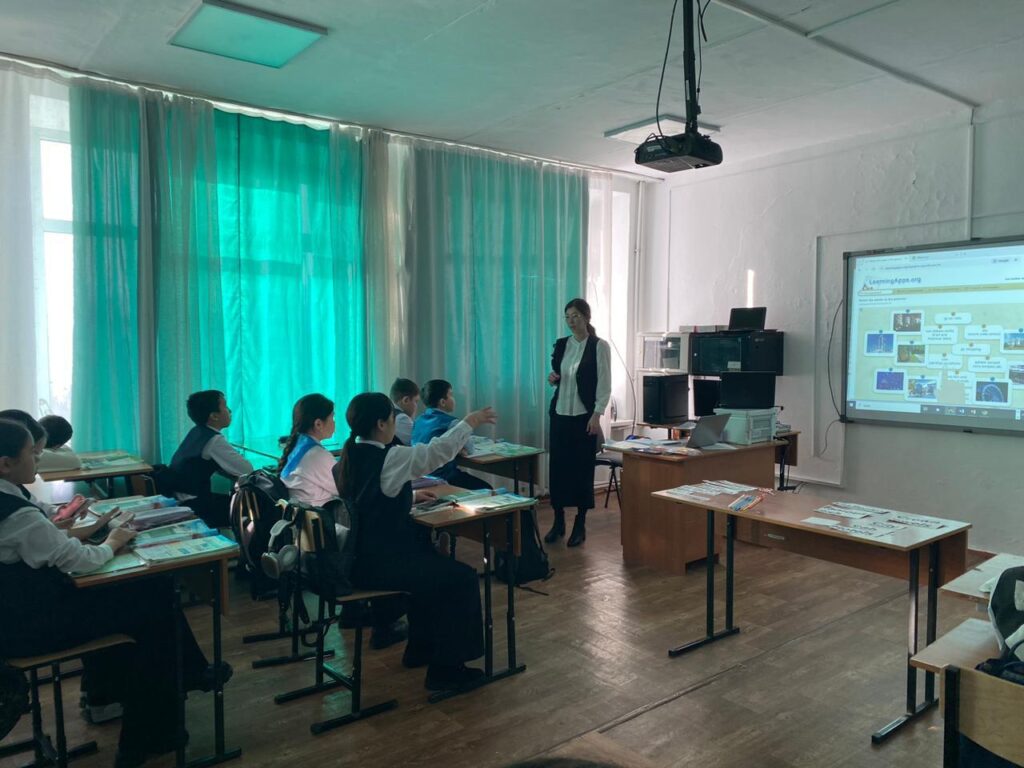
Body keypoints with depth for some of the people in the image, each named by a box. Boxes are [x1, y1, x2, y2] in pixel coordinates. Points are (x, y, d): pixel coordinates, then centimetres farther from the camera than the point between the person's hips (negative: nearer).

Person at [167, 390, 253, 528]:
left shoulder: (197, 433, 8)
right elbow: (247, 470, -17)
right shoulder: (214, 440, -20)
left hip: (182, 502, 9)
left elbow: (221, 467, 15)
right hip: (194, 508, -9)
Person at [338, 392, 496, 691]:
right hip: (377, 563, -10)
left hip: (359, 554, 10)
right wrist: (470, 422, -6)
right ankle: (445, 669, 8)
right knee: (462, 578, -1)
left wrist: (411, 495, 13)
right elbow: (437, 451, -18)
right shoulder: (387, 458, -21)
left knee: (431, 559, 29)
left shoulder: (352, 454, 5)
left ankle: (420, 648, 39)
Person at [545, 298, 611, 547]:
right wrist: (552, 379, -3)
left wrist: (596, 415, -15)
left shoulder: (599, 346, -6)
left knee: (582, 468, 0)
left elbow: (604, 385, -8)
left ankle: (580, 525, 11)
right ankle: (558, 521, 16)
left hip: (584, 415, -5)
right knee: (557, 466, 4)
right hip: (560, 413, 5)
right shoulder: (561, 344, 9)